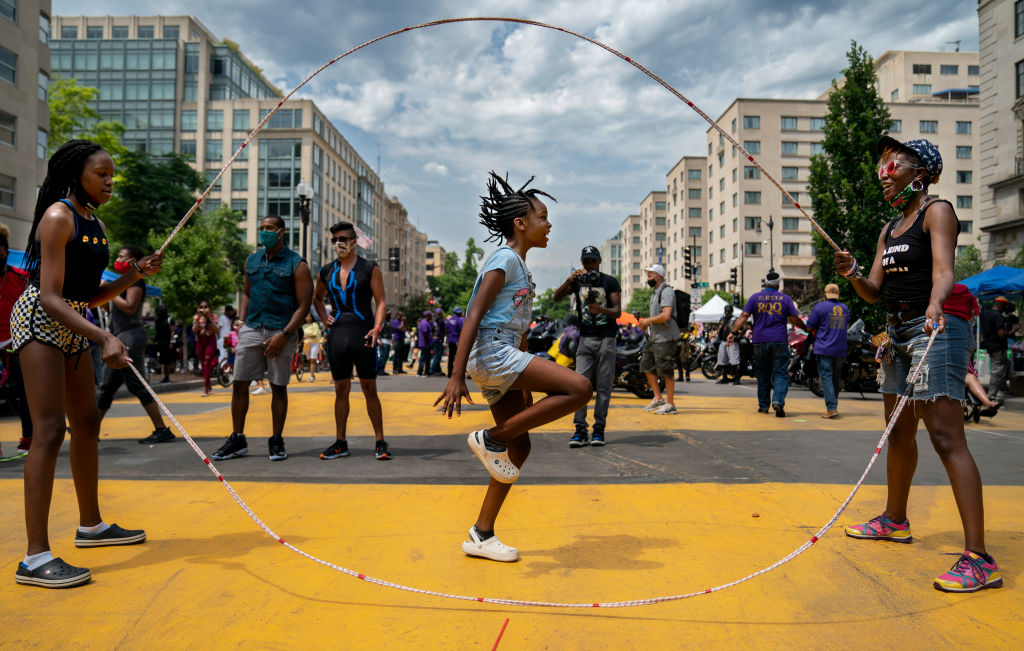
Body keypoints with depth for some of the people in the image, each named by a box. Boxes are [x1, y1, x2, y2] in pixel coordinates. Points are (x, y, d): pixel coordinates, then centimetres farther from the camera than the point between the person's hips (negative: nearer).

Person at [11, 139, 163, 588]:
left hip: (73, 327, 9)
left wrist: (134, 276, 0)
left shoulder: (95, 224, 11)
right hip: (39, 321, -9)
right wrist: (104, 339, -33)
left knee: (87, 423, 14)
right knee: (50, 430, -16)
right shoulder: (58, 217, -14)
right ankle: (35, 558, -14)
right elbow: (49, 298, -23)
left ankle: (91, 526, 29)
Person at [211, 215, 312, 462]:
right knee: (239, 384, 1)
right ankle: (237, 440, 13)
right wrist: (241, 322, 7)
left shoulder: (297, 265, -2)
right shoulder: (252, 260, 14)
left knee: (279, 386, 2)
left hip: (281, 333, -4)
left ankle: (276, 442, 13)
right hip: (252, 330, 4)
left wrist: (283, 335, -15)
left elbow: (303, 305, -7)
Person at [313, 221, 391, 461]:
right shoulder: (326, 272, 12)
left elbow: (381, 302, -3)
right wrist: (324, 319, 12)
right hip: (337, 334, 4)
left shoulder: (369, 269, 1)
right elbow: (317, 299, 29)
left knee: (369, 389, 0)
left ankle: (380, 442, 7)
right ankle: (340, 443, 17)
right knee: (341, 390, 8)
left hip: (363, 334, -4)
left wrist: (377, 328, -17)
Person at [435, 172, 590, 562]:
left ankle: (481, 535, 17)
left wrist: (528, 387, 26)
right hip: (491, 353, -10)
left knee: (519, 449, 10)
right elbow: (474, 317, -17)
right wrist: (456, 377, -25)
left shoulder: (520, 267, 21)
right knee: (579, 388, -18)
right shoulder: (504, 260, -8)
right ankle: (491, 439, -11)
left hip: (506, 360, 10)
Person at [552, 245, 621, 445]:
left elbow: (618, 311, -5)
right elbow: (557, 297, -7)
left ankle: (599, 429, 8)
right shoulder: (577, 281, 9)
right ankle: (580, 429, -5)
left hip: (606, 339, -1)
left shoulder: (610, 282, 2)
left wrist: (601, 310, -25)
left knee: (604, 386, 2)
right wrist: (569, 280, -23)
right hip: (585, 339, 2)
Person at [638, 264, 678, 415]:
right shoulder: (655, 293, 19)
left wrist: (648, 320, -12)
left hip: (666, 338, -10)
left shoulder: (666, 291, -14)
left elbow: (666, 316, -25)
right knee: (647, 366, 11)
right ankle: (657, 398, 19)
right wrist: (646, 321, 12)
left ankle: (670, 404, 2)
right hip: (654, 337, 10)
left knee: (666, 371, -5)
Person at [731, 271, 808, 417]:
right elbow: (795, 320, 3)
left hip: (760, 341, 2)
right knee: (781, 374, 0)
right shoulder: (785, 299, 4)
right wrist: (806, 328, 20)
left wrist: (734, 332, -5)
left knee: (763, 374, 11)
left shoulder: (755, 298, 6)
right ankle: (778, 401, -21)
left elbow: (743, 316, -3)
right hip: (779, 342, -1)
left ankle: (763, 406, 15)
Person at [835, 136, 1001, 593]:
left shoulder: (937, 212, -5)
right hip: (899, 333, 9)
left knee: (946, 438, -16)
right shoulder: (889, 230, 17)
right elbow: (874, 292, 12)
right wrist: (852, 273, -9)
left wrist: (934, 304, -41)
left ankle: (979, 559, -15)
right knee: (899, 433, 18)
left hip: (935, 330, -8)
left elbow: (943, 271, -21)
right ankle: (894, 520, 34)